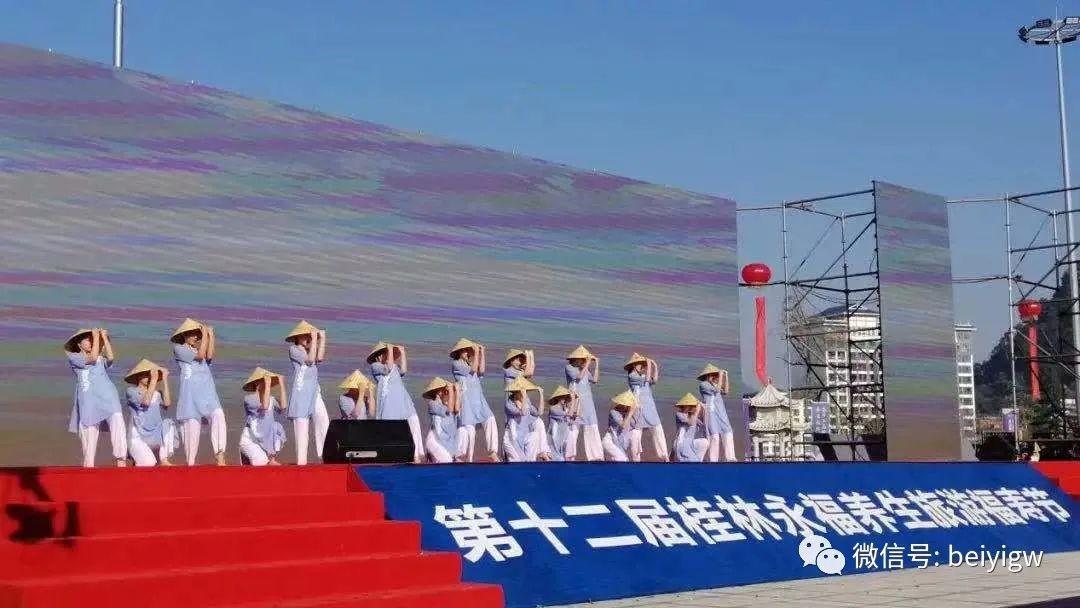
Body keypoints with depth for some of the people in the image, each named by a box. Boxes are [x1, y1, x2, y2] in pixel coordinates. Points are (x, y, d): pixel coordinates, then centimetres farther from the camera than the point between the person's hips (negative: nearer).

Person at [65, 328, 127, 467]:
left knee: (117, 419, -24)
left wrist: (104, 337, 6)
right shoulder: (73, 357, 12)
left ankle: (121, 461, -30)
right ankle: (88, 466, 7)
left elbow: (110, 357, 0)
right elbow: (92, 358, -4)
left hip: (108, 398, 2)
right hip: (88, 402, -2)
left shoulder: (101, 359, 23)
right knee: (89, 437, -3)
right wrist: (96, 336, 3)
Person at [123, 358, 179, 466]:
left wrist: (165, 380, -9)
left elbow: (167, 403, -11)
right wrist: (154, 380, -22)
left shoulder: (156, 393, 8)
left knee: (168, 423, -21)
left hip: (155, 437, 6)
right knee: (148, 463, -29)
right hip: (137, 437, -5)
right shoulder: (132, 391, -5)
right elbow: (145, 402, -23)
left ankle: (163, 460, -11)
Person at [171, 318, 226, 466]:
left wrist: (211, 335, 4)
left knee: (218, 415, -21)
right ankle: (191, 462, 1)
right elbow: (200, 356, -6)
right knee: (192, 424, -8)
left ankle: (219, 456, -29)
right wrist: (204, 336, -1)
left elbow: (209, 356, 2)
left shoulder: (199, 348, 24)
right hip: (190, 392, -4)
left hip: (207, 392, 4)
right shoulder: (178, 348, 7)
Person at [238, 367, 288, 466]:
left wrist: (281, 385, -14)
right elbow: (264, 406, -29)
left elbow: (283, 406, -16)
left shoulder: (270, 399, 3)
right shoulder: (248, 398, -12)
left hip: (265, 439, 7)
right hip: (249, 439, -7)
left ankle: (272, 459, -5)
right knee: (261, 464, -24)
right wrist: (267, 385, -27)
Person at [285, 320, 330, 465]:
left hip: (315, 392, 6)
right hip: (301, 393, -6)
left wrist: (322, 339, -1)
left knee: (323, 421, -11)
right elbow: (310, 359, -12)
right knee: (301, 426, -7)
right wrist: (314, 340, -8)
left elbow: (320, 358, -2)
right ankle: (301, 460, -7)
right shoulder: (294, 349, 0)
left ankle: (323, 455, -12)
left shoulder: (311, 350, 18)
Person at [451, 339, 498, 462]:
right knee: (469, 429, -11)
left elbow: (481, 370, 4)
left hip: (478, 399, 6)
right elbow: (473, 370, -9)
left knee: (490, 420, -16)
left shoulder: (471, 363, 24)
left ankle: (492, 452, -21)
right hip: (466, 399, -6)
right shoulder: (456, 364, 3)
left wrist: (482, 353, 4)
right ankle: (468, 460, -1)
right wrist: (476, 353, -7)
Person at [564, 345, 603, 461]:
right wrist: (587, 364, -17)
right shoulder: (569, 368, -3)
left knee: (592, 429, 2)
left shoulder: (585, 370, 14)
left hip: (587, 403, 5)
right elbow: (579, 376, -18)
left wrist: (596, 364, 1)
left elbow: (595, 379, 4)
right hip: (574, 403, -5)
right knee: (573, 429, -3)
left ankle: (596, 456, 3)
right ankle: (570, 456, 5)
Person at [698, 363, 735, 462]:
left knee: (728, 434, -5)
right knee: (714, 436, -14)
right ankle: (713, 460, -10)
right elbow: (717, 390, -11)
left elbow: (725, 391, 9)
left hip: (721, 413, 7)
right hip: (711, 412, -7)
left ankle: (730, 458, -6)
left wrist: (725, 377, 7)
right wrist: (720, 376, -5)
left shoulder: (715, 384, 22)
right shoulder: (703, 384, 0)